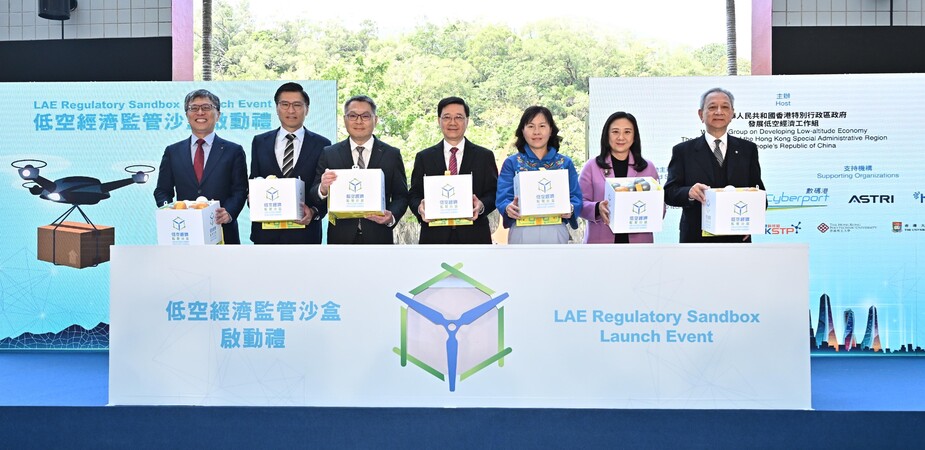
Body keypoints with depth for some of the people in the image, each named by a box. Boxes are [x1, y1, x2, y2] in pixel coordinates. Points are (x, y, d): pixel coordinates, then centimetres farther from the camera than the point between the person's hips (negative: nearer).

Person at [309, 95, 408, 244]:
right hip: (340, 237, 0)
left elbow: (401, 195, 2)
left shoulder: (392, 155, 3)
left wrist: (392, 217, -16)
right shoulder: (328, 154, 3)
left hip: (379, 237, 0)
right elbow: (314, 197, 0)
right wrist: (323, 189, -22)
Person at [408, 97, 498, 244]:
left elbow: (494, 193, 6)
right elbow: (414, 194, 10)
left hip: (474, 236, 0)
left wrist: (482, 206, -15)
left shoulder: (485, 156, 10)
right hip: (434, 236, 0)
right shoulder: (424, 157, 12)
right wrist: (420, 207, -12)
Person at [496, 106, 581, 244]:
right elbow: (502, 198, -1)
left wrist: (570, 209, -17)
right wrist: (508, 208, -24)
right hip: (521, 232, -1)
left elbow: (576, 197, 6)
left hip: (556, 233, 1)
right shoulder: (511, 163, 7)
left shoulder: (565, 163, 11)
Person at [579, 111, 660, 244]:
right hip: (601, 240, -2)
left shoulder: (648, 168, 12)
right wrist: (597, 208, -19)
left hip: (639, 240, 2)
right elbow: (580, 202, 2)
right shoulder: (592, 167, 6)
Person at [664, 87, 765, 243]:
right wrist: (689, 192, -25)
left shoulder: (748, 150, 10)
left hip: (737, 239, 2)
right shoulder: (683, 151, 4)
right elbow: (670, 192, -3)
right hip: (696, 239, -2)